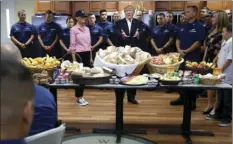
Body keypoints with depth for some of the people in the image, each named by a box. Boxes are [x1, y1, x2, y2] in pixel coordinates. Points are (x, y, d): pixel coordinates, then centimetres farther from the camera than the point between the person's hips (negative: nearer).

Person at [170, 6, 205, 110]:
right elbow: (178, 39, 13)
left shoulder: (199, 27, -7)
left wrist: (186, 51, -16)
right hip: (182, 56, 7)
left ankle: (192, 101, 10)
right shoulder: (184, 27, 13)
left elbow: (198, 42, -14)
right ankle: (182, 98, 25)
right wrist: (179, 50, -5)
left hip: (193, 57, -7)